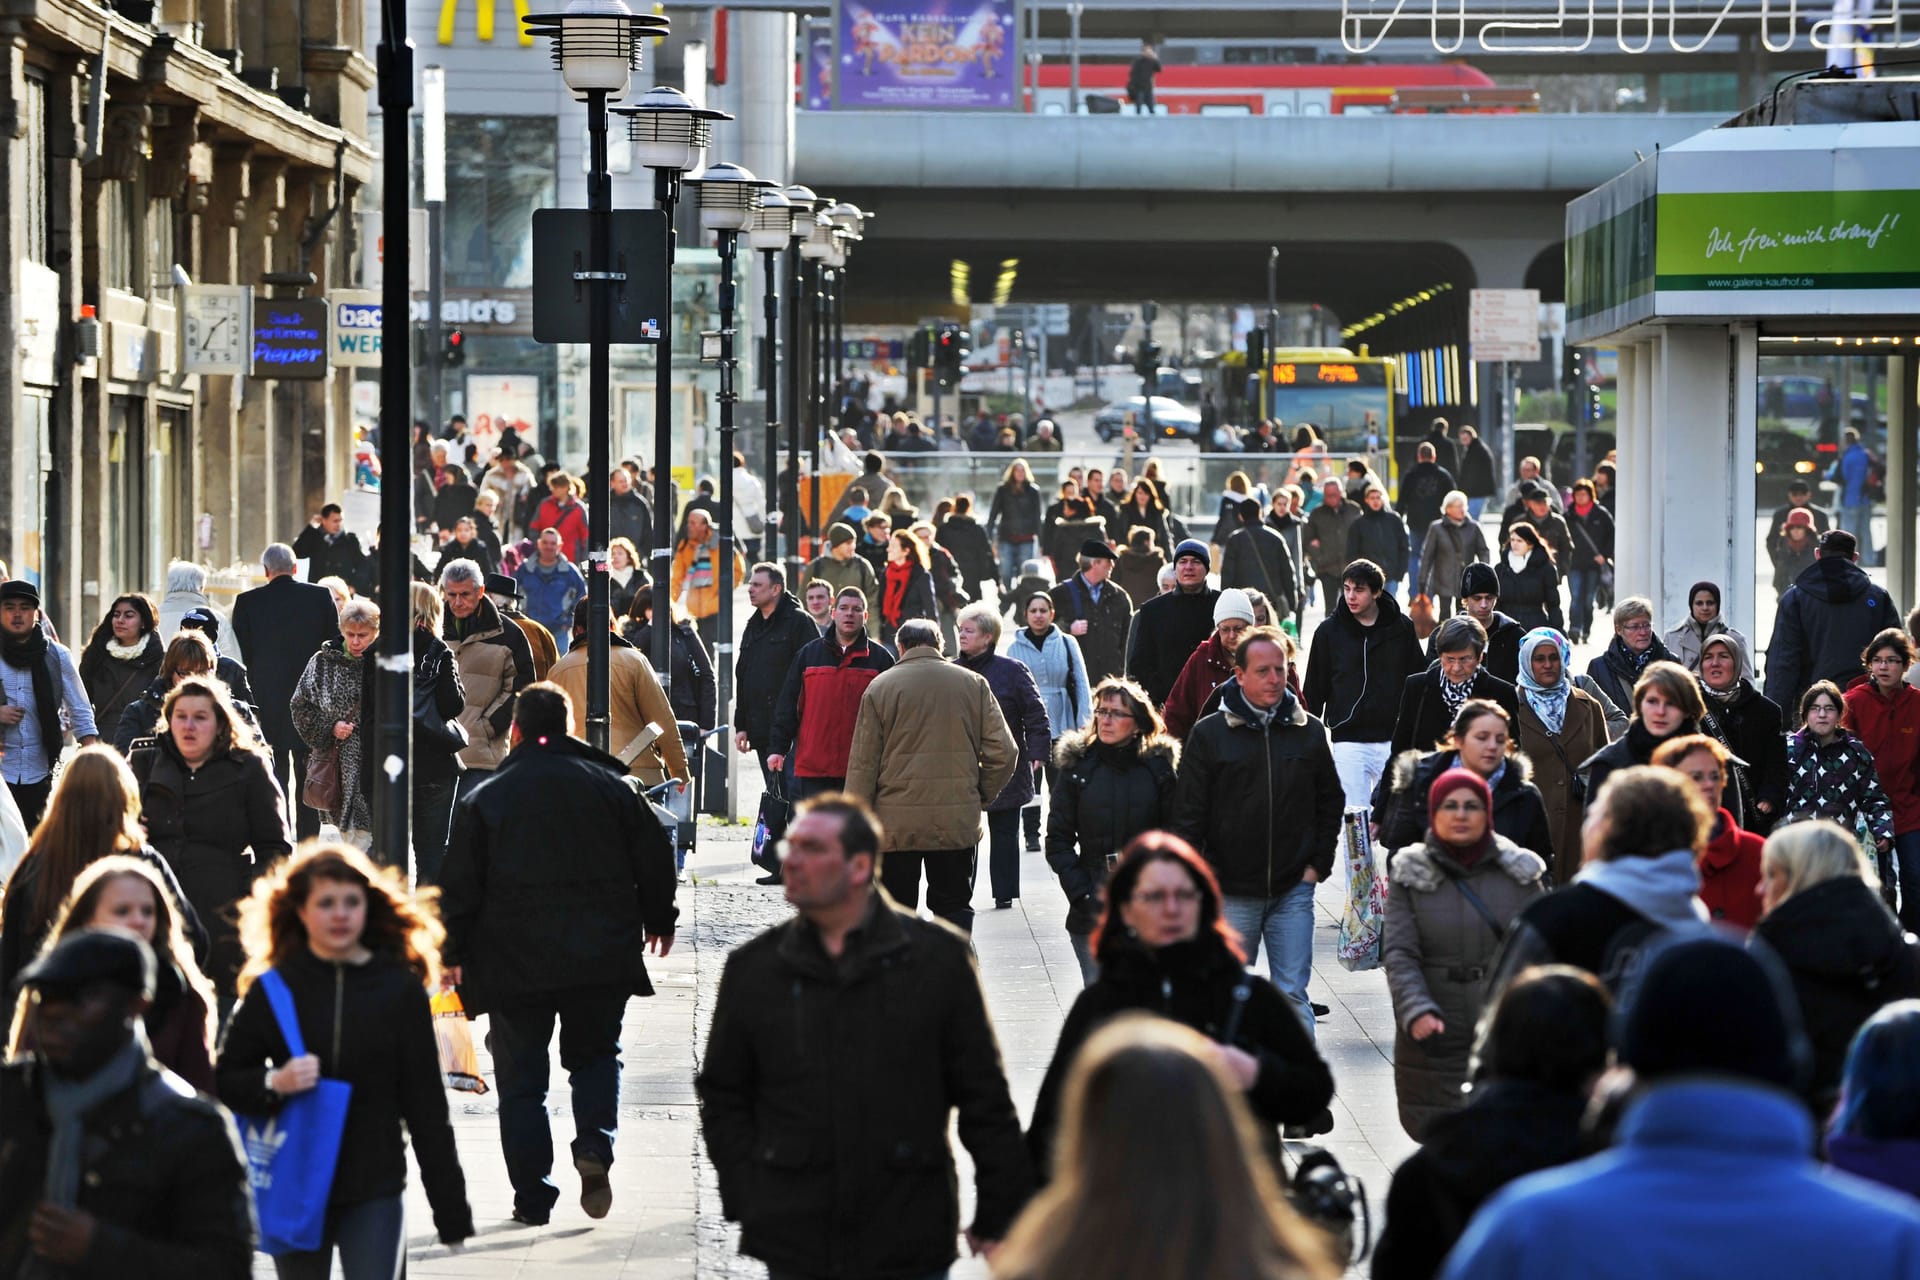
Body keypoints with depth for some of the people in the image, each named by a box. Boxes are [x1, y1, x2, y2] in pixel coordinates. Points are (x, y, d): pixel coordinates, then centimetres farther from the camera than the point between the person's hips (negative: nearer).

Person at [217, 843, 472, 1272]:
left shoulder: (399, 989, -1)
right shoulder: (273, 988, 0)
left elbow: (427, 1106, 2)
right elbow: (226, 1081, 3)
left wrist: (450, 1206, 2)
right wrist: (274, 1083, -19)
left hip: (375, 1192, -1)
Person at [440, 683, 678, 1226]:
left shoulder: (484, 799, -1)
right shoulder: (610, 787, 3)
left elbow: (459, 885, -2)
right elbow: (654, 857, 8)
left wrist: (454, 952, 8)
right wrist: (659, 921, 23)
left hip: (515, 962, -1)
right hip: (600, 957, 1)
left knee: (521, 1079, 7)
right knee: (596, 1054, 18)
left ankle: (532, 1196, 5)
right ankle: (594, 1145, -8)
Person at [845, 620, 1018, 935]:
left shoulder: (880, 687, -1)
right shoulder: (973, 684, 3)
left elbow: (862, 765, -1)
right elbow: (1004, 752, -1)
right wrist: (981, 798, 13)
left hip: (895, 824, -1)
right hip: (958, 823, 1)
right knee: (954, 907, 9)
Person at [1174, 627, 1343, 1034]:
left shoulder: (1309, 732, 4)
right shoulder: (1210, 734, -3)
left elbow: (1330, 802, 14)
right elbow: (1188, 814, -2)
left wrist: (1318, 863, 5)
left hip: (1293, 891, 1)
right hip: (1232, 893, -1)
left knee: (1292, 994, -2)